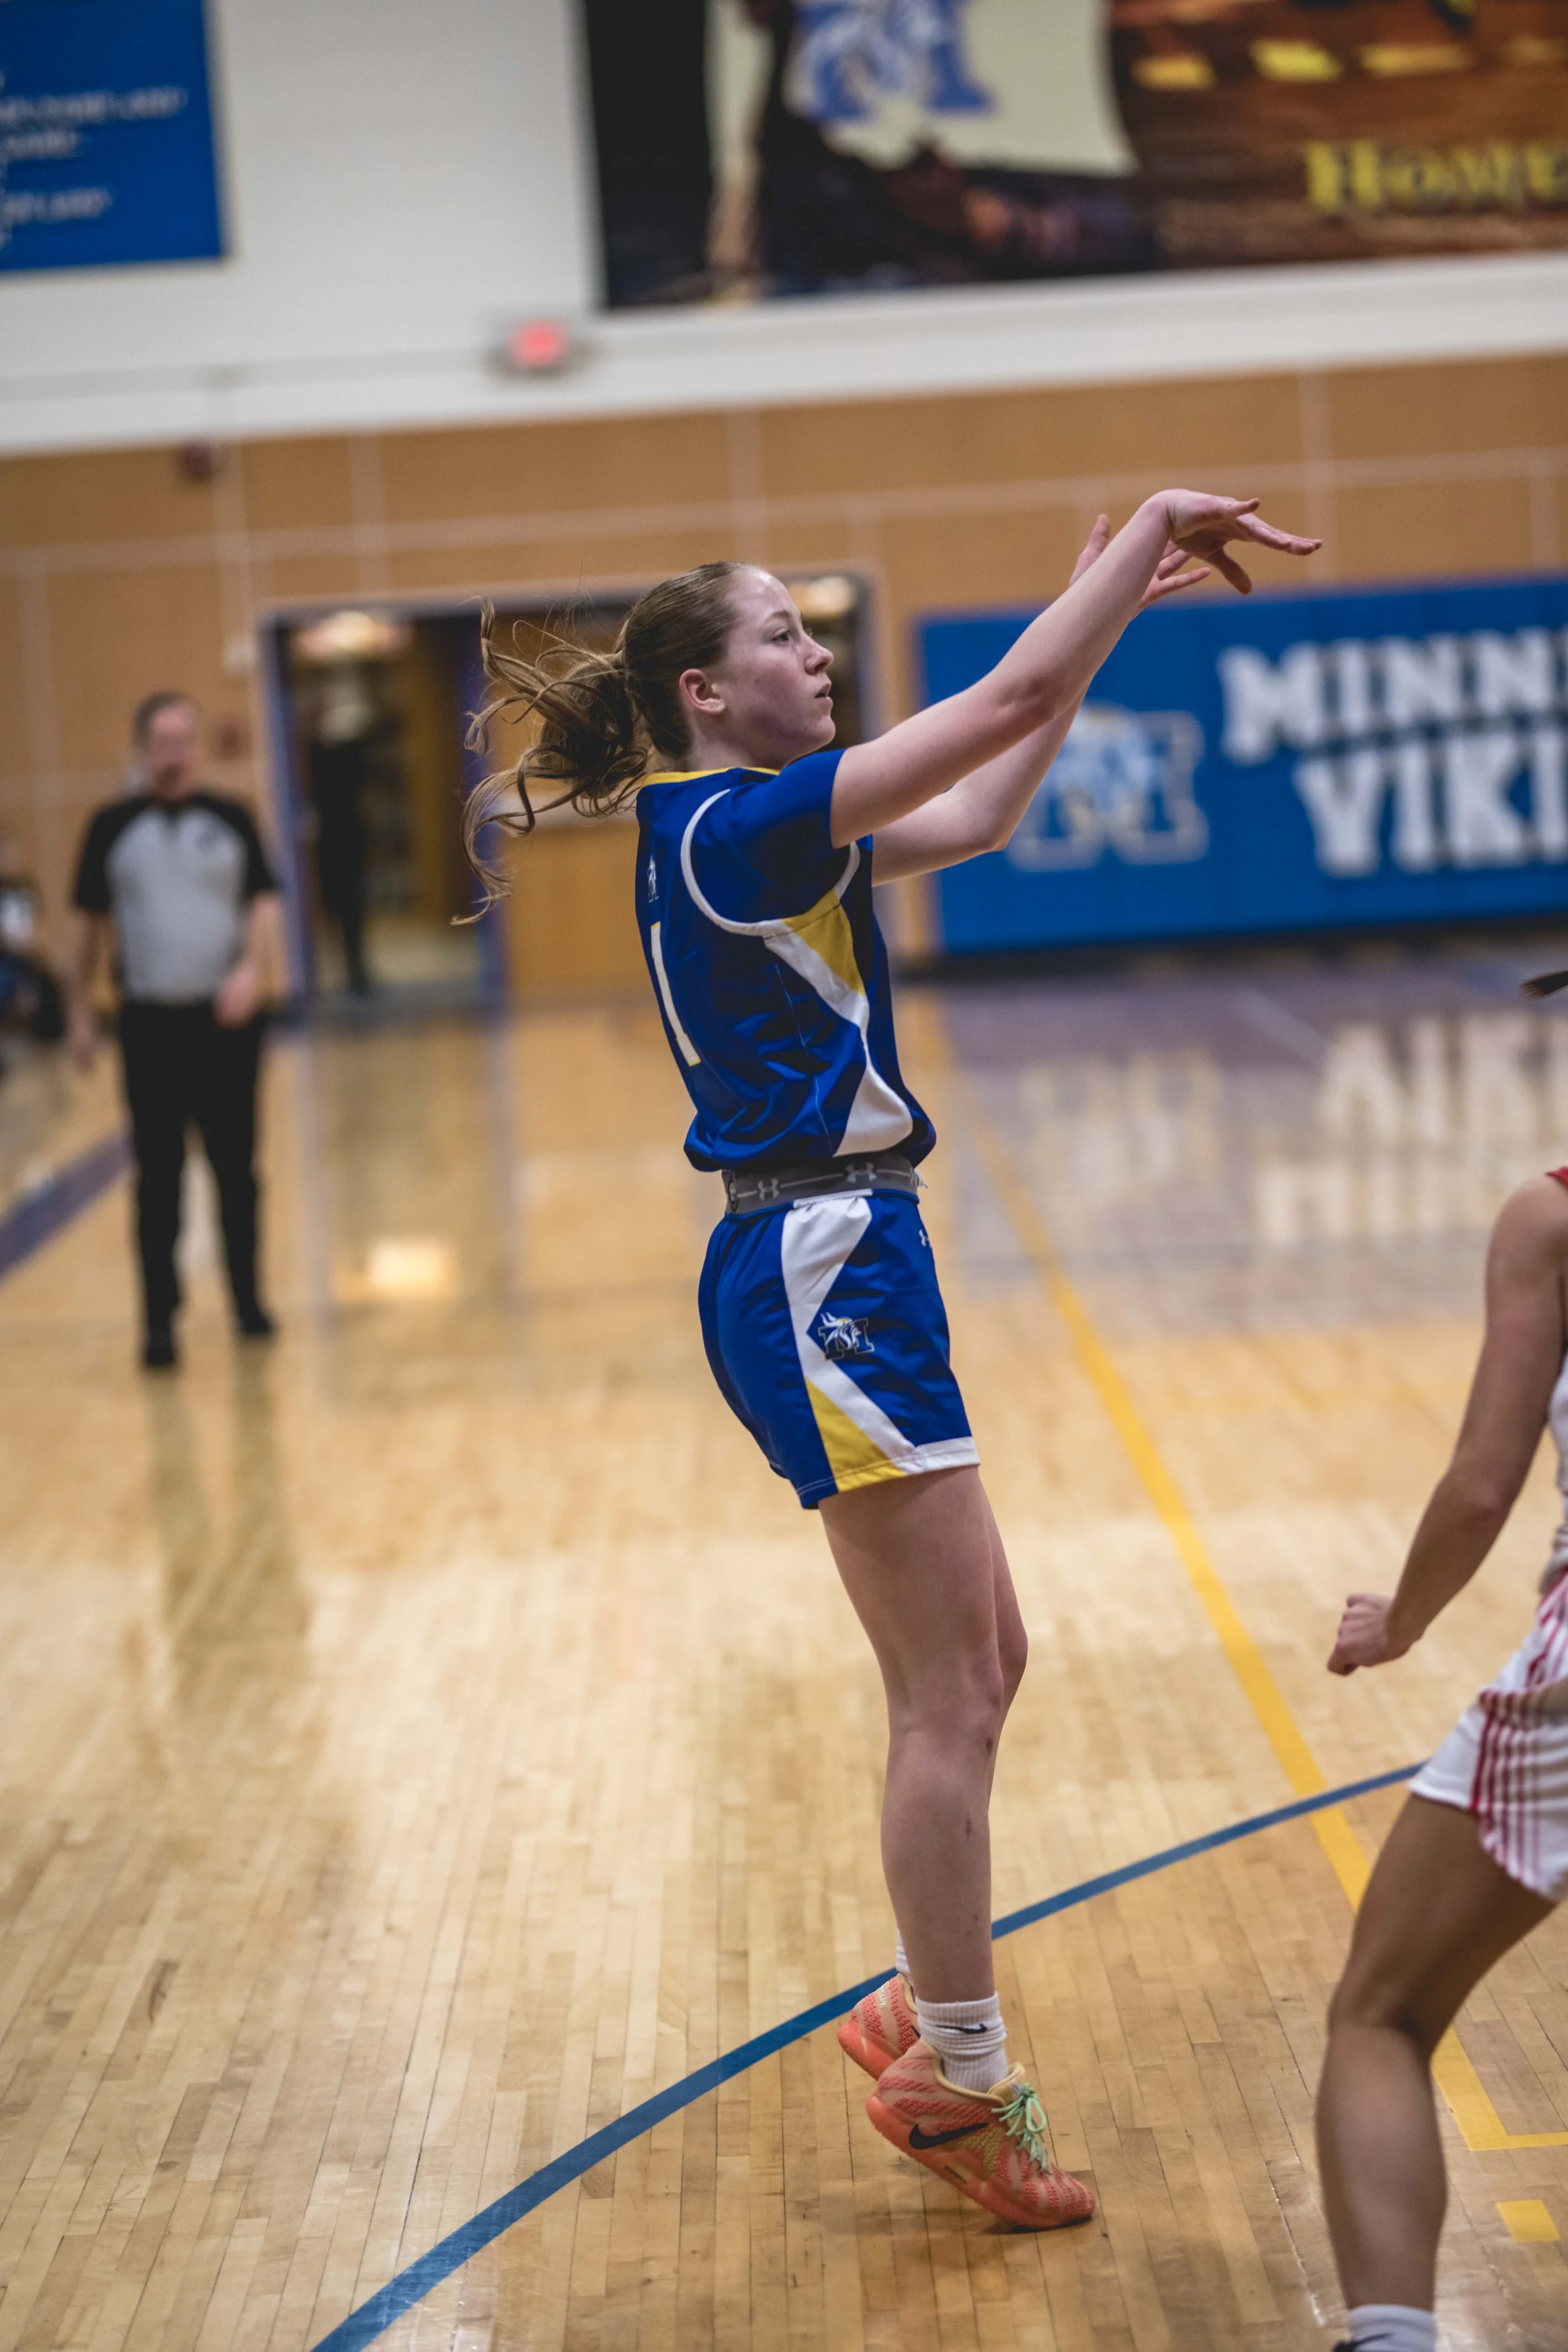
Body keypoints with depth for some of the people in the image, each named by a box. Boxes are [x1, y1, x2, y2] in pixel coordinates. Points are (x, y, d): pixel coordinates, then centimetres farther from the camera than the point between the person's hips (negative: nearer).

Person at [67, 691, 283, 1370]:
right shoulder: (113, 826, 4)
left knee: (236, 1168, 8)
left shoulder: (230, 818, 5)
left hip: (226, 1018, 1)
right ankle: (159, 1319, 3)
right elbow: (90, 922, 9)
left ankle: (247, 1300, 21)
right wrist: (80, 1011, 7)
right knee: (159, 1178, -2)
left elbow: (263, 903, 1)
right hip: (151, 1025, -1)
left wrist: (252, 969, -17)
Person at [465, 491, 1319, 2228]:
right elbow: (1011, 698, -19)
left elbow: (981, 817, 23)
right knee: (948, 1698, -3)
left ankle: (922, 2020, 25)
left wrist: (1107, 612, 21)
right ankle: (959, 2084, 6)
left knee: (981, 1660, 16)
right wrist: (1150, 526, -7)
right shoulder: (737, 826, -14)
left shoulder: (741, 832, 14)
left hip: (824, 1258, 10)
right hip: (821, 1269, -10)